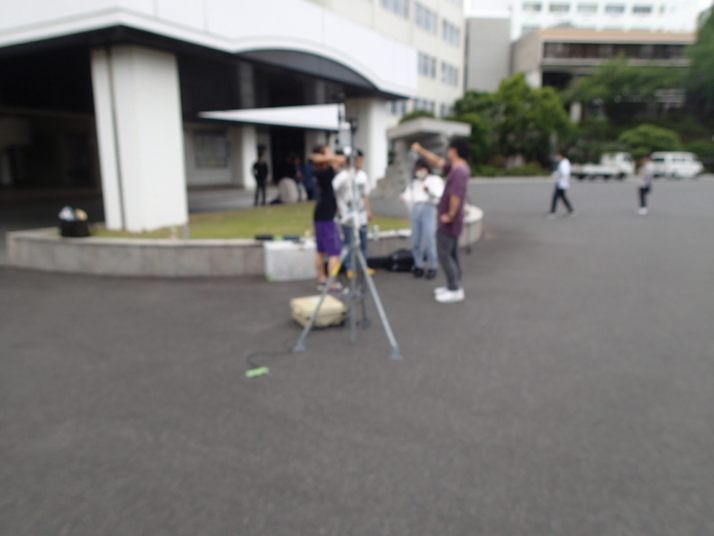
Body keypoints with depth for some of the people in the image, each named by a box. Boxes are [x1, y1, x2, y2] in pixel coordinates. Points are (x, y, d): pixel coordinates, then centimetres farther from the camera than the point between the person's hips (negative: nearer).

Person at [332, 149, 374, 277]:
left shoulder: (363, 175, 10)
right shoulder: (343, 176, -11)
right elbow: (332, 191, -17)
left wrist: (368, 210, 19)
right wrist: (338, 207, -19)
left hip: (361, 215, 6)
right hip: (347, 216, -6)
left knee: (363, 242, 11)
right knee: (349, 243, -1)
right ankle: (349, 268, 9)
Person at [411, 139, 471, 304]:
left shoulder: (460, 171, -21)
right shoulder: (455, 168, 10)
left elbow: (456, 195, -30)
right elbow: (437, 162, 21)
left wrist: (450, 215, -23)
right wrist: (420, 150, 19)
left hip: (448, 223, -10)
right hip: (450, 223, 10)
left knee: (444, 255, -5)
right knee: (451, 255, 16)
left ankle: (455, 290, 0)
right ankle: (453, 286, 25)